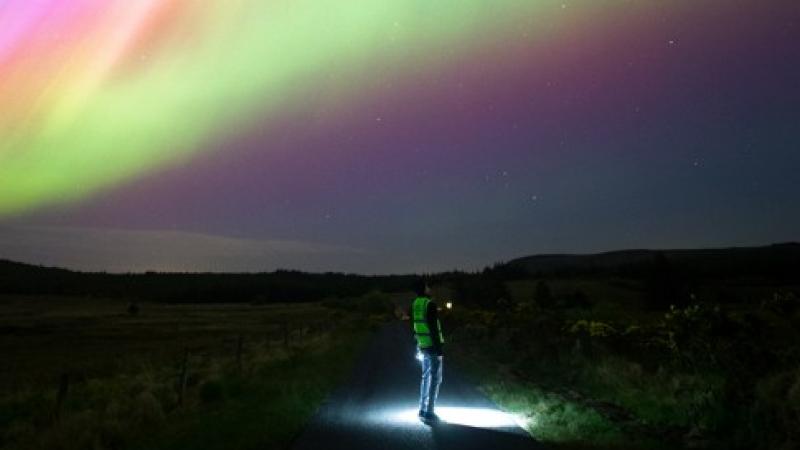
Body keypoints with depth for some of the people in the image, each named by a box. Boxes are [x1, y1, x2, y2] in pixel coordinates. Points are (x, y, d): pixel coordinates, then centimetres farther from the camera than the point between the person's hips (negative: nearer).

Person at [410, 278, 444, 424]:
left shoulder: (415, 304, 8)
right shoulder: (430, 304, -16)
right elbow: (433, 328, -20)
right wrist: (439, 349, -17)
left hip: (423, 347, 8)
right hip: (433, 346, -8)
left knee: (426, 378, 17)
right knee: (435, 379, -1)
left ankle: (423, 410, 22)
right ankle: (428, 413, 0)